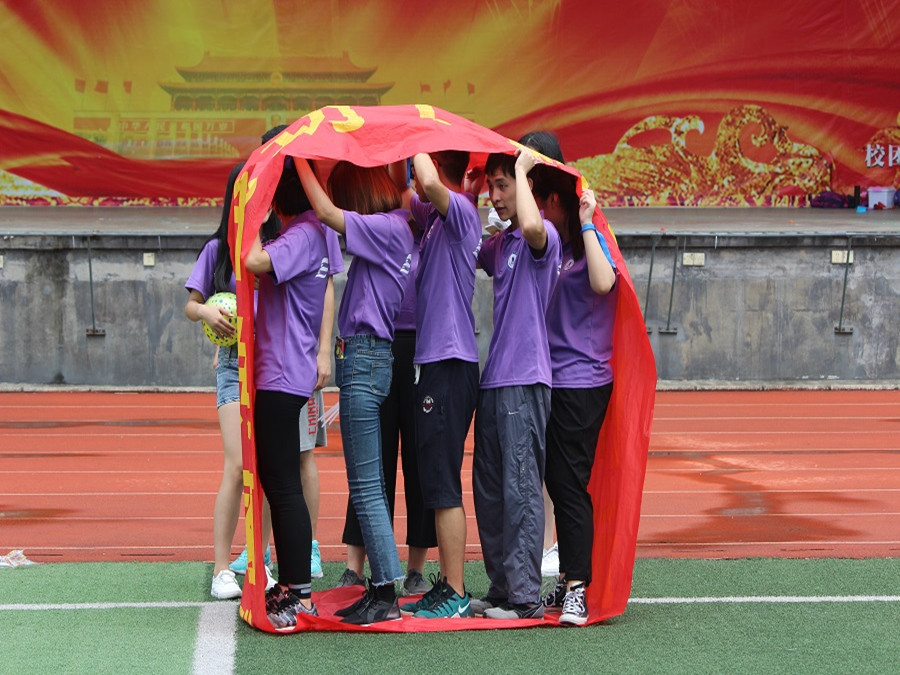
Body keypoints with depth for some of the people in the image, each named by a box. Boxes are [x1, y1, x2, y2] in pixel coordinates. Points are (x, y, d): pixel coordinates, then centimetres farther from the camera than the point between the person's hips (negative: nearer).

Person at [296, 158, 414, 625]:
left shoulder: (388, 227, -12)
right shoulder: (395, 228, 14)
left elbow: (327, 212, -18)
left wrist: (301, 161, -9)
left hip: (365, 360, -10)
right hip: (367, 357, 10)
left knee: (366, 486, -7)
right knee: (369, 485, 12)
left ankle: (386, 596, -5)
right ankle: (379, 587, 15)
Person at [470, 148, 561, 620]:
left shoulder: (543, 236, -9)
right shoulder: (498, 244, 17)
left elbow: (532, 226, -33)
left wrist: (522, 166, -19)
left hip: (524, 382, -9)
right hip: (493, 379, 9)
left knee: (520, 488, -8)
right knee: (489, 488, 11)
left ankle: (525, 597, -5)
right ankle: (500, 589, 18)